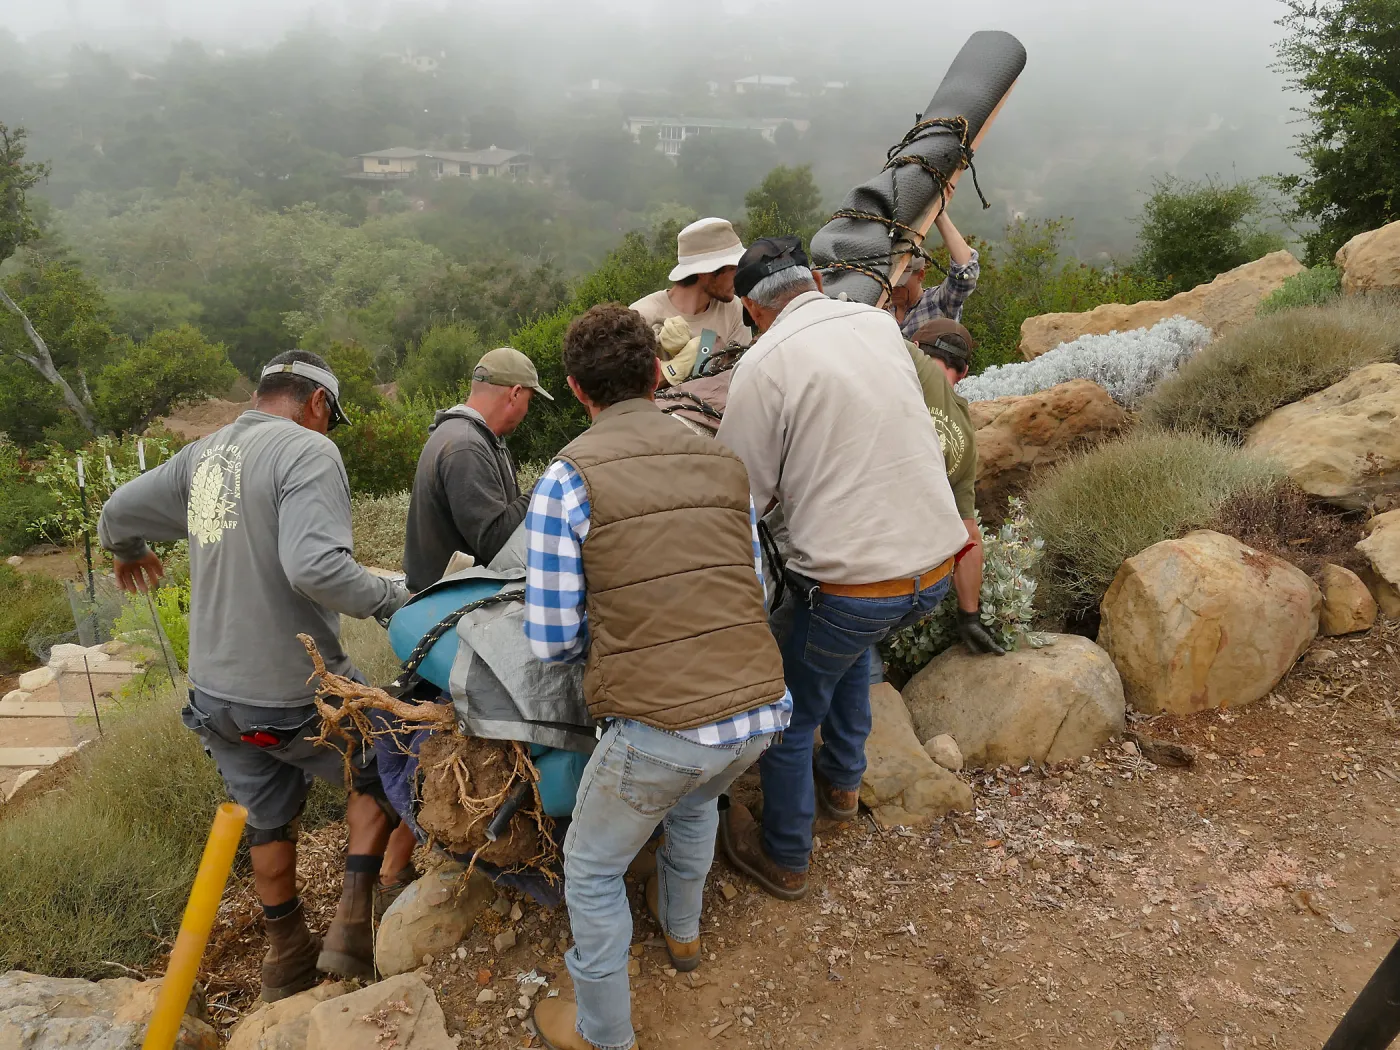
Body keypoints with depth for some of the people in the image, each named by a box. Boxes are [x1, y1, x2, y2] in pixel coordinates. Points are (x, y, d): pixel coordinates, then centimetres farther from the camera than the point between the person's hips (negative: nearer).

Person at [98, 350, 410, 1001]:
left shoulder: (202, 454, 6)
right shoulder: (309, 451, -17)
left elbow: (117, 513, 19)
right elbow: (315, 566, -32)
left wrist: (128, 552, 40)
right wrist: (392, 600, -18)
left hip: (215, 695, 7)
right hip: (296, 694, -7)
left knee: (268, 823, 24)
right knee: (379, 770, 19)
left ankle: (287, 959, 43)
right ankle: (352, 928, 13)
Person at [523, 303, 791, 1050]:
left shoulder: (567, 479, -7)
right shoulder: (723, 464, 8)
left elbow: (551, 640, -4)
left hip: (658, 726, -5)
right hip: (757, 711, 6)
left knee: (592, 869, 24)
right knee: (697, 794, 40)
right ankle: (681, 927, 61)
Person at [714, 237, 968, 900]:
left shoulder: (764, 364, -12)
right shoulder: (881, 323, 7)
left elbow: (743, 496, -8)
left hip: (852, 583, -6)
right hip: (937, 565, 7)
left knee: (788, 717, 17)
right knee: (852, 642, 36)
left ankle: (784, 859, 35)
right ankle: (842, 781, 48)